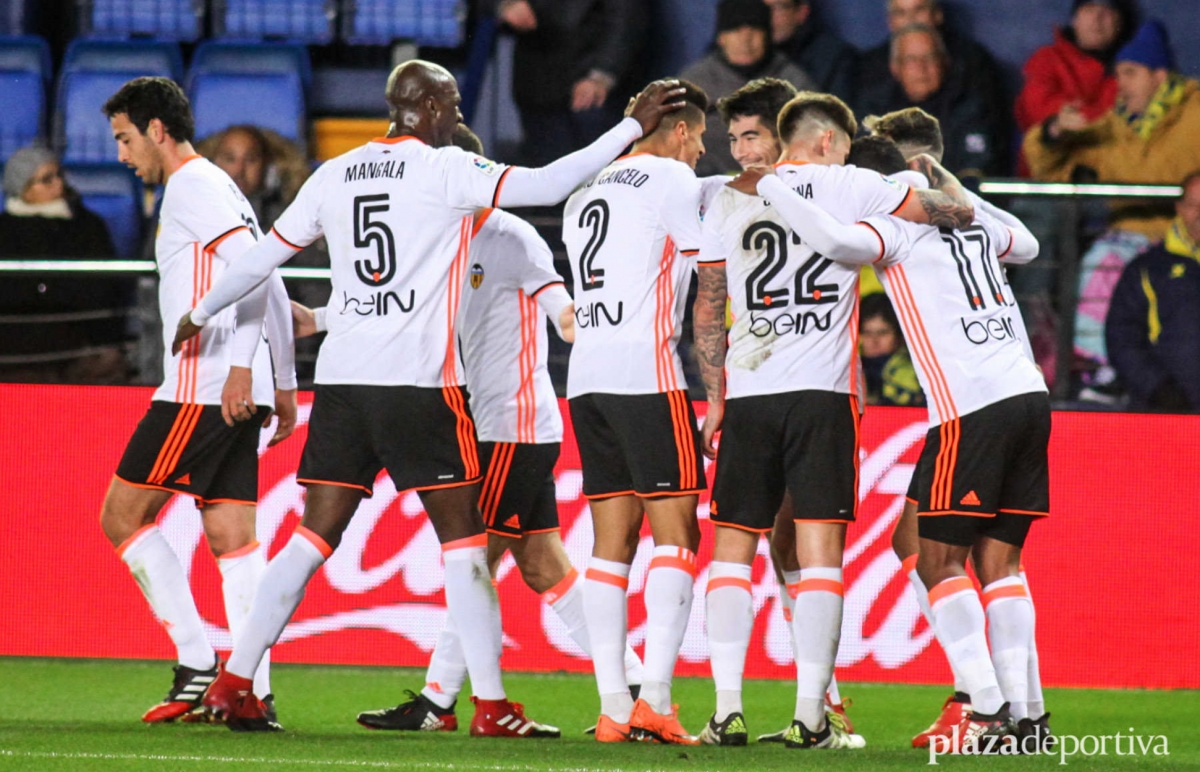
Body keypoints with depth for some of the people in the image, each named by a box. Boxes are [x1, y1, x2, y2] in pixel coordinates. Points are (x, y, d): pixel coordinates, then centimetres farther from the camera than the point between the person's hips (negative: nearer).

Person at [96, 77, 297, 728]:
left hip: (203, 386, -10)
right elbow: (273, 290, 24)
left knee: (123, 515, -4)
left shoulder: (192, 186, -7)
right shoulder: (221, 189, 23)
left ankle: (197, 661, -7)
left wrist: (241, 365, -25)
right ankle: (255, 693, -5)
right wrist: (284, 384, 25)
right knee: (233, 537, 3)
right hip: (237, 393, 10)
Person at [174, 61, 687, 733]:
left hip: (342, 376, 6)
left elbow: (265, 254, 20)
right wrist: (634, 127, -8)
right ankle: (492, 707, -3)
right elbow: (545, 186, -13)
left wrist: (201, 314, 34)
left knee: (316, 535, 10)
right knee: (463, 537, -1)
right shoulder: (447, 171, -4)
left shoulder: (337, 174, 12)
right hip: (420, 378, -6)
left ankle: (234, 682, 6)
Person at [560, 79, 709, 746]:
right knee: (675, 536, -6)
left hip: (586, 378, 7)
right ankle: (655, 698, -17)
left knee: (611, 541, 6)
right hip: (646, 373, -7)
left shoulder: (584, 194, 22)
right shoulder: (673, 180, 0)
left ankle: (612, 707, 0)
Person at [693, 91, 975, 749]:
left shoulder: (730, 199, 13)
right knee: (819, 550, -3)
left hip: (747, 395, 3)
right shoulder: (851, 187, 4)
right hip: (823, 393, -3)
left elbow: (708, 307, 15)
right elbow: (959, 213, 6)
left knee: (732, 546, 8)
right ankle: (810, 716, -9)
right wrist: (940, 175, 28)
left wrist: (715, 399, 21)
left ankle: (727, 707, 0)